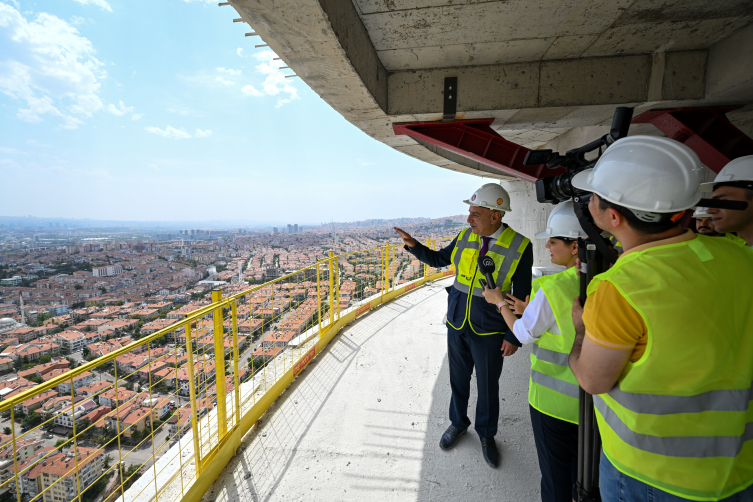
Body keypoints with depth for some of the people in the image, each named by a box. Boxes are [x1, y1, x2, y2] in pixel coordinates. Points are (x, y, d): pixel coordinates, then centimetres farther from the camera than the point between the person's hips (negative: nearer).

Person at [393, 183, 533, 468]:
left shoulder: (519, 246, -13)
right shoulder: (465, 237, -4)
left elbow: (522, 297, -9)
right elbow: (438, 259, 10)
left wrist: (515, 337, -8)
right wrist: (414, 245, -6)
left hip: (489, 332, -3)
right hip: (457, 324, 4)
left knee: (487, 386, 15)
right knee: (458, 379, 20)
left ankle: (486, 434, 42)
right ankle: (458, 423, 46)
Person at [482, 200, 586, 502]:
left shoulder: (553, 289, -27)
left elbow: (524, 334, -13)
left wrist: (499, 302, 1)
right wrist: (528, 307, 9)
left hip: (555, 398, -6)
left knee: (556, 470, 17)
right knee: (582, 464, 30)